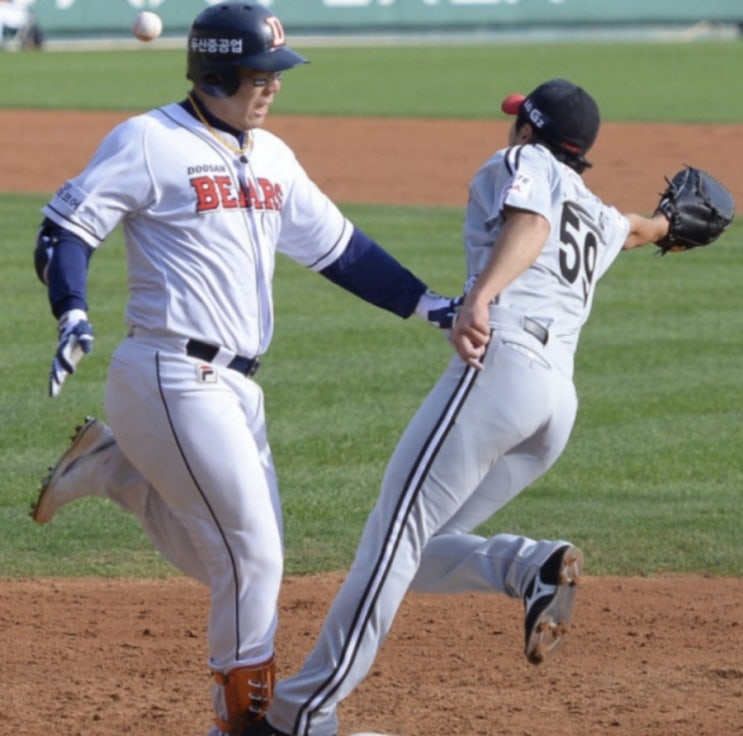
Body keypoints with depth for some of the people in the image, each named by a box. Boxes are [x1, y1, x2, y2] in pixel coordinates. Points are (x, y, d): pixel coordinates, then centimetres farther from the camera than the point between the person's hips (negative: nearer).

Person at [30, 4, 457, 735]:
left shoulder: (271, 157, 14)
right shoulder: (151, 141, -8)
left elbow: (337, 248, 21)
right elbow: (64, 230, -11)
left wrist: (427, 304, 14)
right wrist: (73, 316, -28)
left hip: (235, 388, 8)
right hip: (174, 379, -8)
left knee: (228, 563, 10)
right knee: (252, 554, -8)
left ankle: (114, 466, 23)